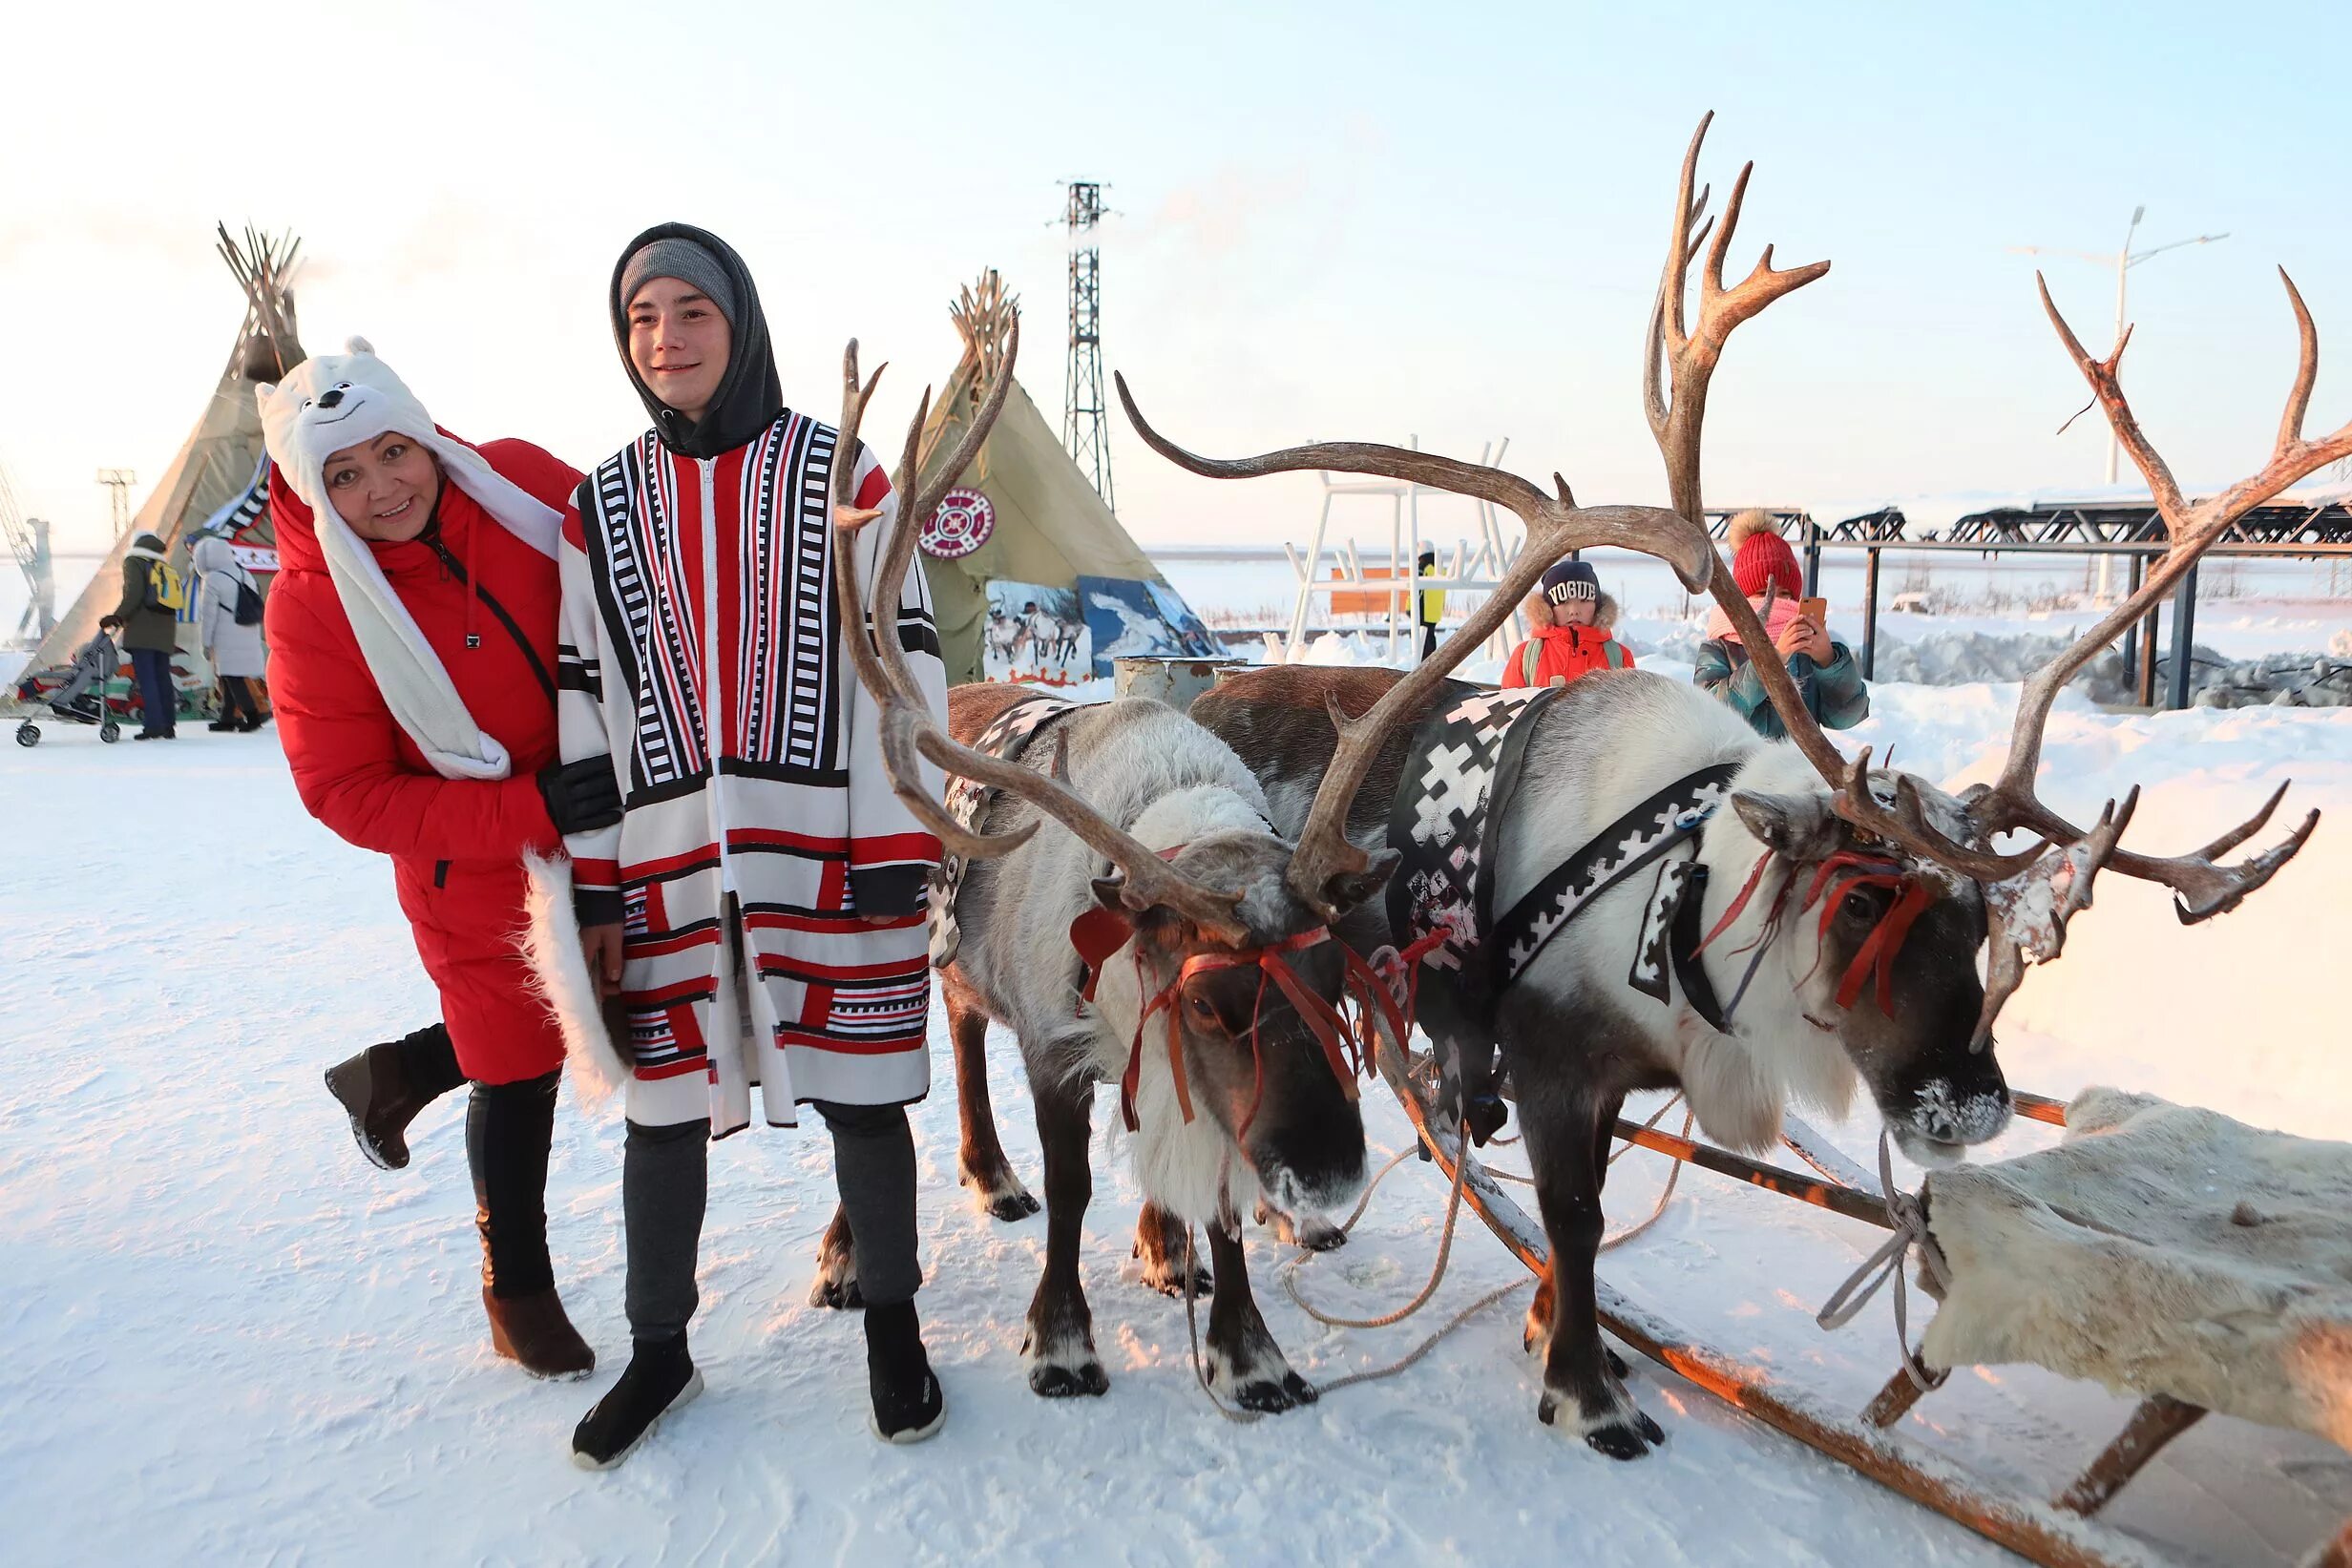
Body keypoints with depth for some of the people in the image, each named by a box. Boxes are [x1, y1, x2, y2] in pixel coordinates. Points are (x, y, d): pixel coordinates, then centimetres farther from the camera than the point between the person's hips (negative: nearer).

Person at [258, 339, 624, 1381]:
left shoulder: (519, 479, -14)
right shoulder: (311, 604, -20)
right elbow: (346, 793, -17)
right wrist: (532, 813, -28)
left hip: (608, 821, 5)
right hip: (481, 873, -4)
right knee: (520, 1080, 9)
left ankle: (394, 1074, 43)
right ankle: (518, 1291, 34)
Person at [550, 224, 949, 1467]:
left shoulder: (839, 477, 1)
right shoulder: (602, 505, 11)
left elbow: (902, 661, -3)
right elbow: (584, 701, 11)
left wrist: (897, 851, -9)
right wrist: (593, 884, 6)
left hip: (825, 851, -3)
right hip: (665, 865, 3)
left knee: (858, 1096, 6)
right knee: (661, 1107, 11)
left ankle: (891, 1327, 29)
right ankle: (657, 1354, 32)